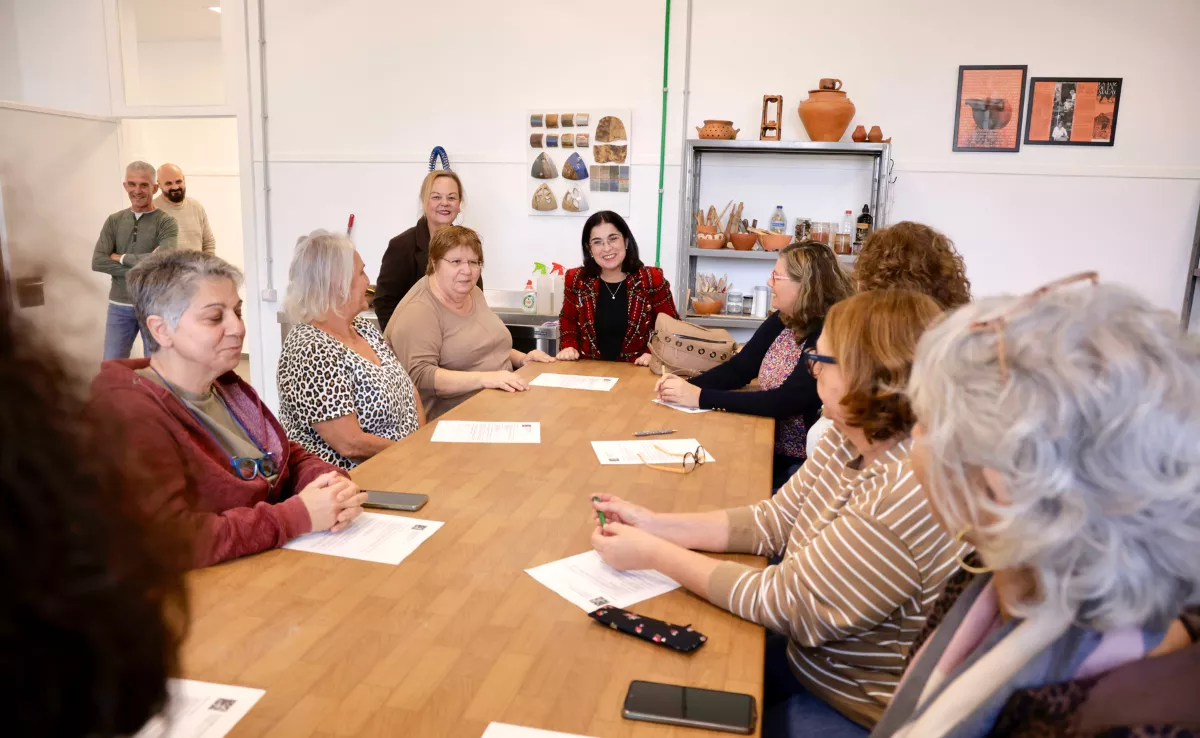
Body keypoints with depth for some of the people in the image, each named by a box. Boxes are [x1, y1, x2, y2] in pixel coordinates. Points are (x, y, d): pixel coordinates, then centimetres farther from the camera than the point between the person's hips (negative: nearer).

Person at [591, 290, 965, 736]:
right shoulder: (850, 440, -4)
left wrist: (654, 555, -19)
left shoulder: (913, 494, -33)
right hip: (809, 659, 7)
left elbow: (783, 603, -27)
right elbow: (774, 521, 3)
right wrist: (655, 525, -6)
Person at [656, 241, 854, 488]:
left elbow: (784, 402, -28)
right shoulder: (781, 321, 3)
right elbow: (738, 368, 6)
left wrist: (701, 397, -27)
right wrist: (688, 385, -13)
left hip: (805, 465, -7)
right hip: (770, 450, 7)